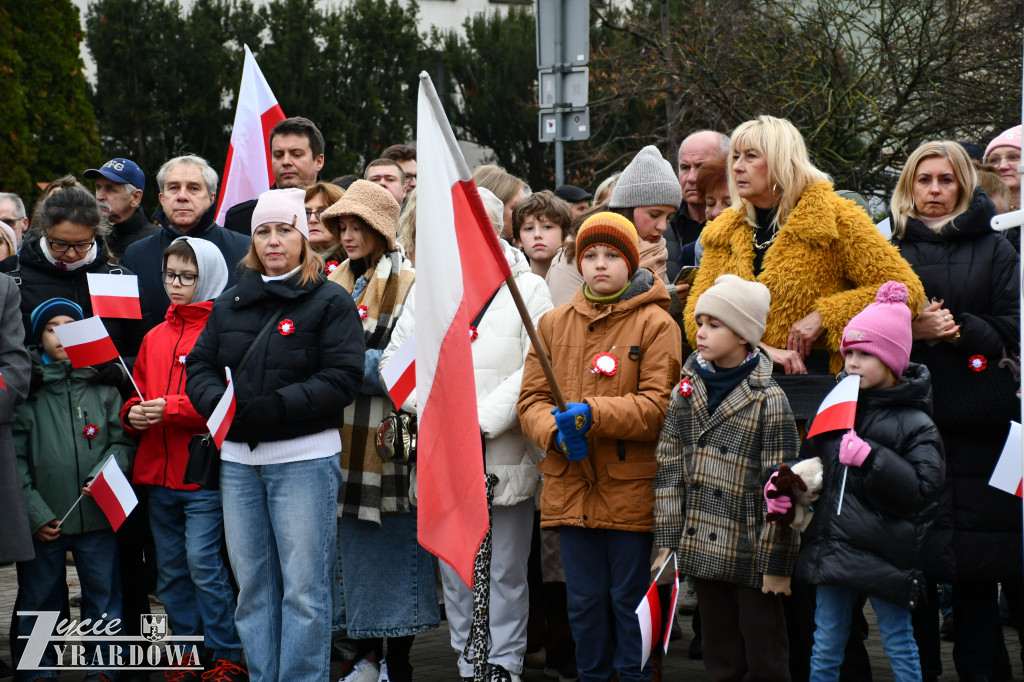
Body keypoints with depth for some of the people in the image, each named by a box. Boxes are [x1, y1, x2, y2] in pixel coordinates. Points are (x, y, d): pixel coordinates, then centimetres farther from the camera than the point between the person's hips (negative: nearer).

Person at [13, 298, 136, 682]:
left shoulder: (103, 384, 8)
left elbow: (123, 440, 9)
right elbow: (15, 457, -1)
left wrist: (105, 473, -11)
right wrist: (34, 512, -9)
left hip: (97, 516, 1)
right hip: (42, 519, -1)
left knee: (103, 596, 8)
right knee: (38, 597, 8)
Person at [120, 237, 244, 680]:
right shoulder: (155, 336, 16)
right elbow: (138, 393, 20)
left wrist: (171, 408, -20)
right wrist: (133, 414, -2)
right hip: (157, 473, 7)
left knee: (203, 565, -8)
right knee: (170, 570, 11)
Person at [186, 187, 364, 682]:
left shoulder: (331, 302, -2)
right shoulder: (230, 303, 15)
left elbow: (342, 378, -10)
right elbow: (199, 365, 13)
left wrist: (275, 407, -19)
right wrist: (219, 402, -9)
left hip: (304, 459, -5)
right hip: (238, 459, 5)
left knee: (304, 587, -3)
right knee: (252, 585, 11)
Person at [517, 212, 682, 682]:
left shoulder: (655, 323, -2)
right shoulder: (555, 323, 11)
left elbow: (659, 405, -11)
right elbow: (531, 399, 8)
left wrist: (594, 413, -22)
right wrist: (555, 430, -13)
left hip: (631, 488, -4)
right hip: (571, 488, 4)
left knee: (630, 599, 2)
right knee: (584, 600, 12)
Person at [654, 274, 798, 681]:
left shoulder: (768, 400, -10)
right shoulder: (687, 391, 6)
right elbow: (669, 467, 8)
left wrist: (776, 563, -12)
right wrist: (666, 542, 4)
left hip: (751, 556, -5)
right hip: (702, 549, 5)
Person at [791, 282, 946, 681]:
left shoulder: (914, 424, -9)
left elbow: (922, 490, -17)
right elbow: (809, 464, 19)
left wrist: (871, 459, -25)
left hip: (884, 555, -5)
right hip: (831, 547, 5)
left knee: (900, 648, 6)